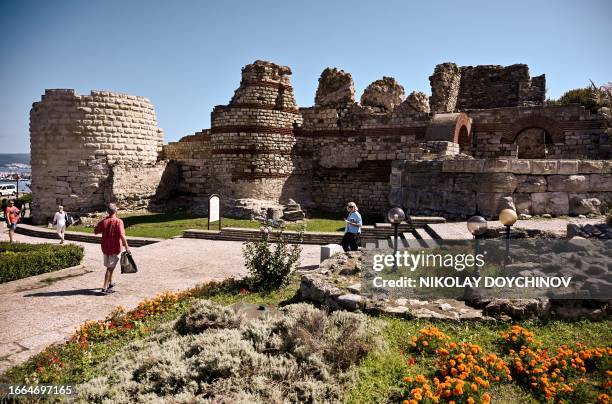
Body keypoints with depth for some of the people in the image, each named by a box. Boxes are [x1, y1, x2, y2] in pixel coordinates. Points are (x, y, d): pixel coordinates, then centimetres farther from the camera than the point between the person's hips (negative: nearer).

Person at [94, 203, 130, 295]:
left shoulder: (103, 221, 0)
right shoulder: (118, 221, -15)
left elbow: (96, 231, 9)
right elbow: (122, 235, -22)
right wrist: (126, 247, -19)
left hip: (105, 248, 5)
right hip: (115, 248, -5)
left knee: (109, 266, 21)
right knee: (110, 268, -1)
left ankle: (110, 284, 35)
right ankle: (104, 288, -5)